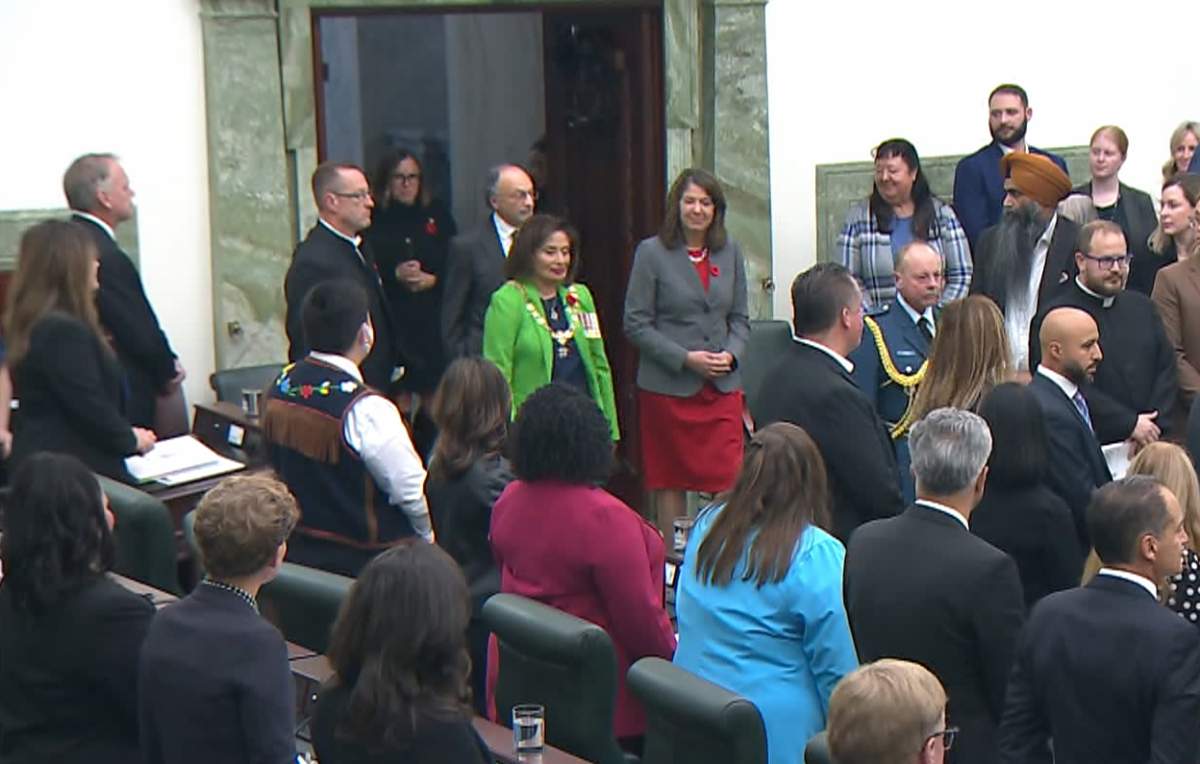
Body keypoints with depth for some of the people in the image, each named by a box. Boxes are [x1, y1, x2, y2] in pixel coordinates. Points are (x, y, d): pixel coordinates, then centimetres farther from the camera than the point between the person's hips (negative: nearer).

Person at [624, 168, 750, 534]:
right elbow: (635, 324, -5)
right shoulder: (652, 252, -2)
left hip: (723, 387, 3)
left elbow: (740, 318, 15)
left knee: (729, 482, -5)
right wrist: (686, 358, -13)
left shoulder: (730, 252, 9)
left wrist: (730, 354, -6)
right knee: (668, 480, 5)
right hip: (667, 387, -3)